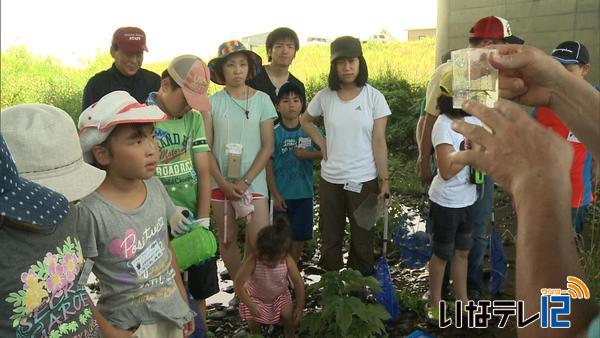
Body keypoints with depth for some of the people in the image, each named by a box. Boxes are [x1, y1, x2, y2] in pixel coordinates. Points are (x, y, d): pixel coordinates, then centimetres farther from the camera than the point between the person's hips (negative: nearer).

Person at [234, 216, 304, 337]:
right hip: (256, 296, -1)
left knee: (289, 315, -18)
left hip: (280, 295, 1)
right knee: (253, 320, -16)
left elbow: (298, 282, -16)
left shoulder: (288, 261, -29)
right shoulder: (252, 261, -35)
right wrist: (251, 305, -28)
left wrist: (299, 307, -13)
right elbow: (238, 284, -29)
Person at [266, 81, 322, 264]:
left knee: (300, 235, 12)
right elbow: (268, 166, -6)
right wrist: (275, 195, -9)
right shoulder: (274, 133, -7)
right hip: (282, 194, -2)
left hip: (304, 192, 2)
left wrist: (307, 154, -16)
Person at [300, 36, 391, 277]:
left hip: (364, 180, -2)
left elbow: (379, 142, -6)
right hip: (329, 179, 2)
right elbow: (305, 121, 17)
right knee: (330, 239, 15)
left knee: (362, 240, 10)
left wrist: (385, 179, -8)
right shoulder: (324, 96, -2)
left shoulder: (374, 97, -7)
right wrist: (321, 144, 2)